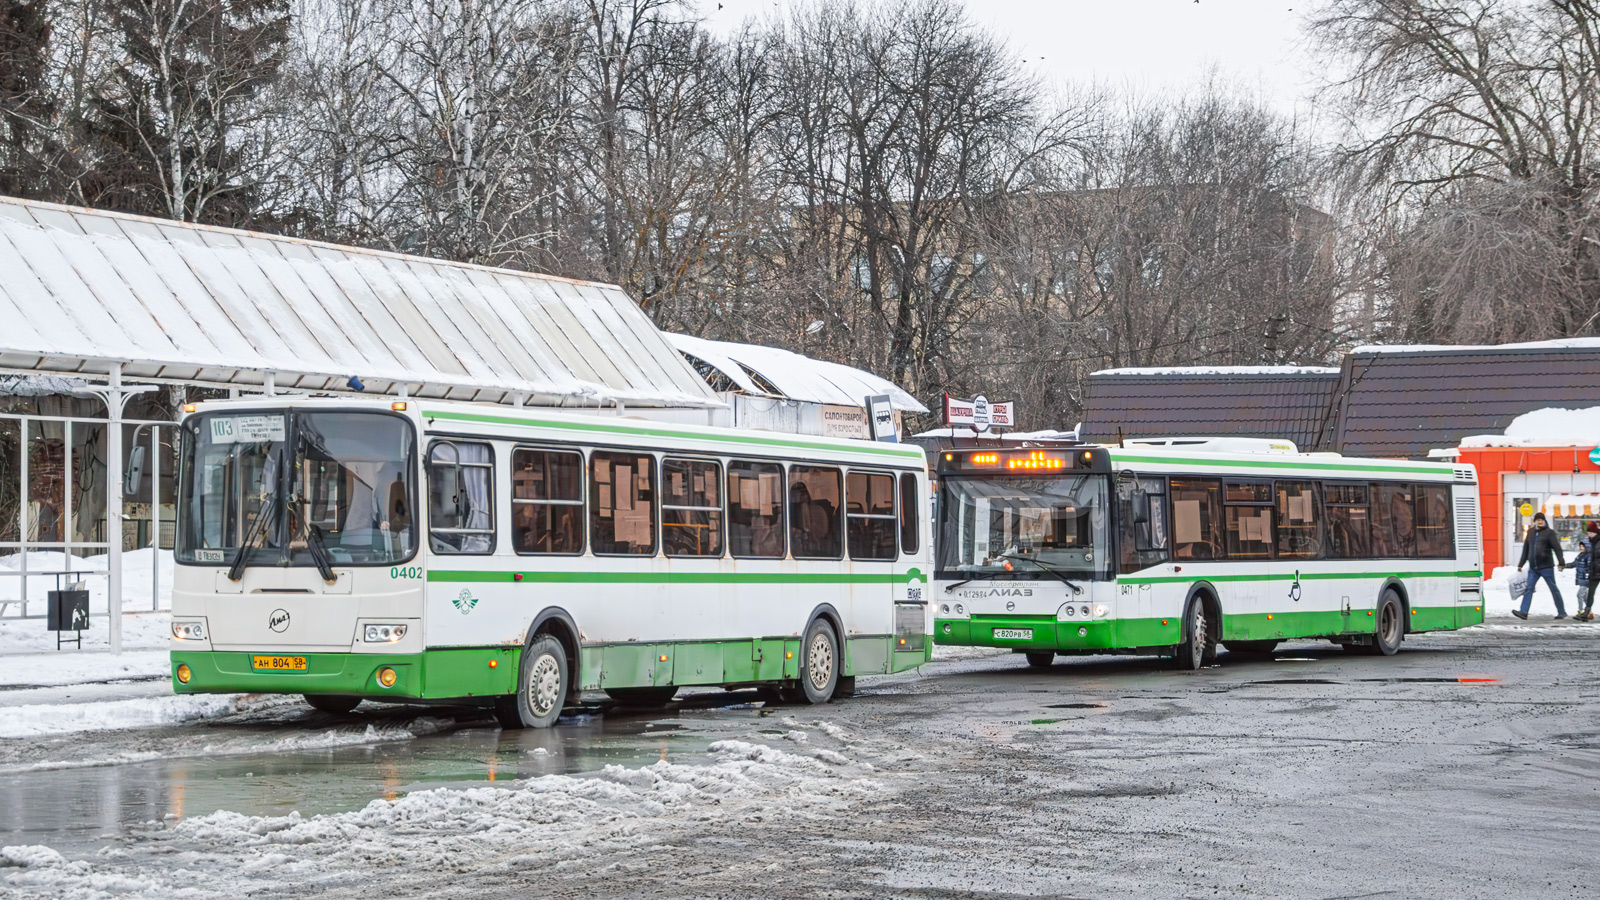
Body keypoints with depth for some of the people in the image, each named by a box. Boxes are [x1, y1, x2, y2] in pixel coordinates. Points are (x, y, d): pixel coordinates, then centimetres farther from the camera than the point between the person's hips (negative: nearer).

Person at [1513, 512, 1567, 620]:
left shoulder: (1549, 533, -3)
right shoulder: (1531, 532, 13)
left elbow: (1557, 548, -9)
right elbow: (1526, 549, 20)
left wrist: (1561, 562, -20)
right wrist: (1521, 564, 21)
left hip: (1546, 567, -5)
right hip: (1533, 568, 5)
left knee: (1554, 589, 2)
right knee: (1528, 589, -4)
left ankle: (1562, 612, 9)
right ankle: (1523, 612, -9)